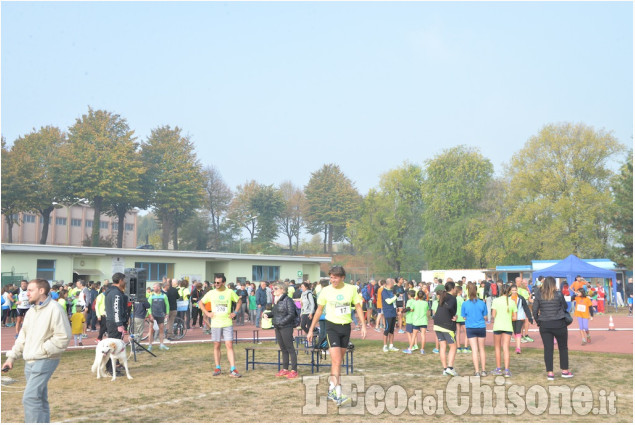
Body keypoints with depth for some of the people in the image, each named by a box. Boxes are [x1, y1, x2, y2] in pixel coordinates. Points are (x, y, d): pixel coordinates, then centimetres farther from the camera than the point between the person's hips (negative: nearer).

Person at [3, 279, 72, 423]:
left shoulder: (54, 309, -13)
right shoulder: (31, 310, 13)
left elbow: (63, 337, -17)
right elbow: (23, 336, 19)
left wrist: (42, 350, -15)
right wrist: (12, 356, 13)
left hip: (44, 361, -8)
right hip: (30, 362, 8)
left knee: (30, 398, -14)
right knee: (40, 399, 13)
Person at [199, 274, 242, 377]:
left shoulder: (230, 292, 1)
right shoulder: (211, 293, 1)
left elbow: (239, 301, 15)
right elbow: (201, 303, 12)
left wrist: (235, 312, 3)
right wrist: (207, 313, 1)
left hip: (227, 323, -1)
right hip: (215, 324, 1)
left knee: (229, 345, -7)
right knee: (217, 346, 7)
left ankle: (233, 370, -8)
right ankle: (217, 368, 19)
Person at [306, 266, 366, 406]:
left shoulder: (351, 289, 0)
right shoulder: (326, 291, -3)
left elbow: (358, 307, 5)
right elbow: (319, 310, 6)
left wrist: (363, 325, -5)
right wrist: (311, 330, 7)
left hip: (346, 326, 3)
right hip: (332, 326, -3)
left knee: (338, 361, 12)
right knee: (336, 361, -14)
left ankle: (331, 390, 26)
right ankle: (338, 395, -17)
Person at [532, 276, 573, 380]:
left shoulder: (539, 295, -3)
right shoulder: (558, 294, -7)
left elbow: (534, 310, -2)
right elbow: (565, 307, 4)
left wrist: (538, 322, 9)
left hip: (544, 325, 1)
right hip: (559, 324, -1)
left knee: (548, 349, 5)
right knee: (563, 347, 14)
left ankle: (550, 373, 5)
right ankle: (565, 371, 20)